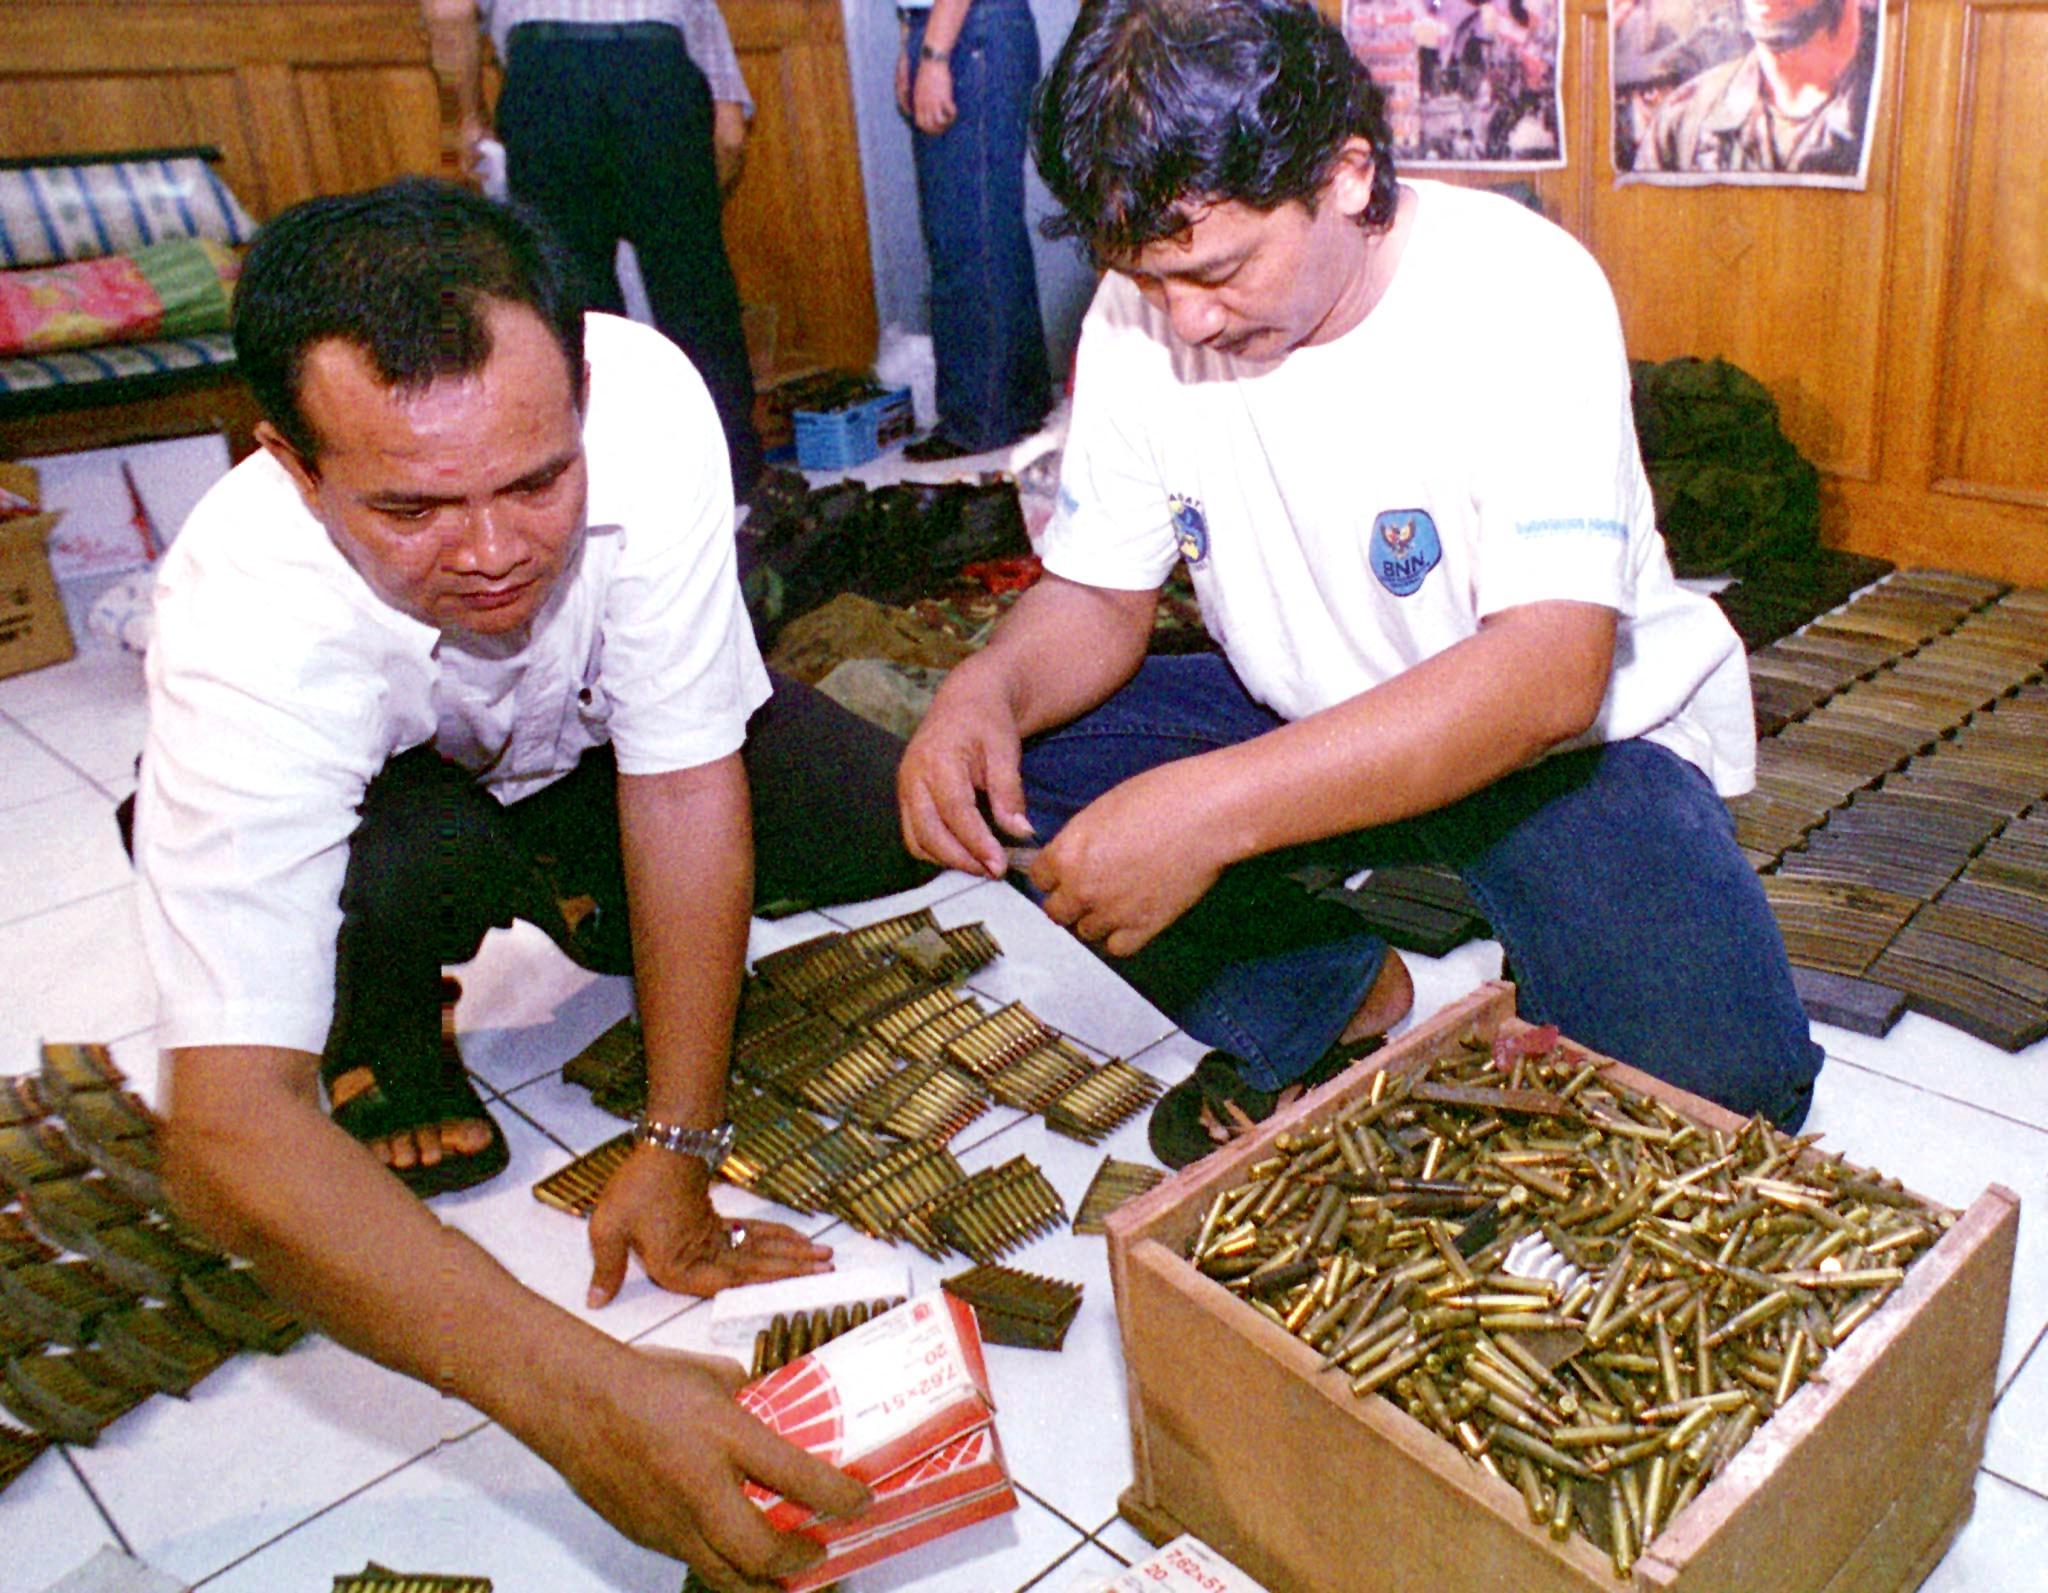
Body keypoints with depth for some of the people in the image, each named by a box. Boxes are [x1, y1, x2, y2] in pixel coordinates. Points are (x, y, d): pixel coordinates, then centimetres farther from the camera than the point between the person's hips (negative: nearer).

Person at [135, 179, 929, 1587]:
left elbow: (684, 788, -28)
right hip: (392, 781, -2)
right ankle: (386, 1046, 0)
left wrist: (677, 1152, -28)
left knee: (893, 823, -19)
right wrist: (577, 1393, -57)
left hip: (597, 744, 3)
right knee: (386, 877, -38)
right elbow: (225, 1131, -46)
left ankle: (586, 906, 10)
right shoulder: (247, 631, -40)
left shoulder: (642, 404, -36)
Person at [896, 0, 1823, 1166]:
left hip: (1578, 733, -4)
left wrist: (1213, 807, -45)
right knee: (1001, 776, -15)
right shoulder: (1141, 315, -10)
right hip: (1309, 721, 5)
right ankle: (1343, 996, 1)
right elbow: (1100, 598, -3)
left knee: (1721, 1081, -28)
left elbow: (1549, 675, -34)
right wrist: (986, 691, -27)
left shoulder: (1520, 294, -25)